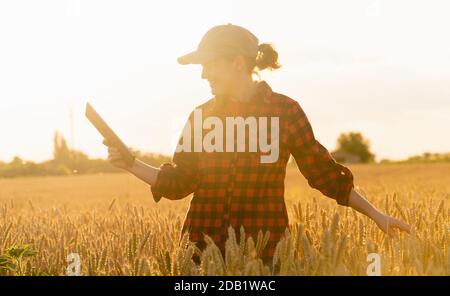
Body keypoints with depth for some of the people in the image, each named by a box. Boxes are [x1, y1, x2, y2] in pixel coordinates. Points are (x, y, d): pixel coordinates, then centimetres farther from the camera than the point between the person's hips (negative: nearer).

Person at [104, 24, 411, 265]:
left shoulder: (285, 111, -2)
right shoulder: (202, 116, 7)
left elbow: (325, 172, 4)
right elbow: (177, 183, 11)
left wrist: (376, 215, 1)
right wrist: (130, 163, -2)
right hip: (206, 249, 3)